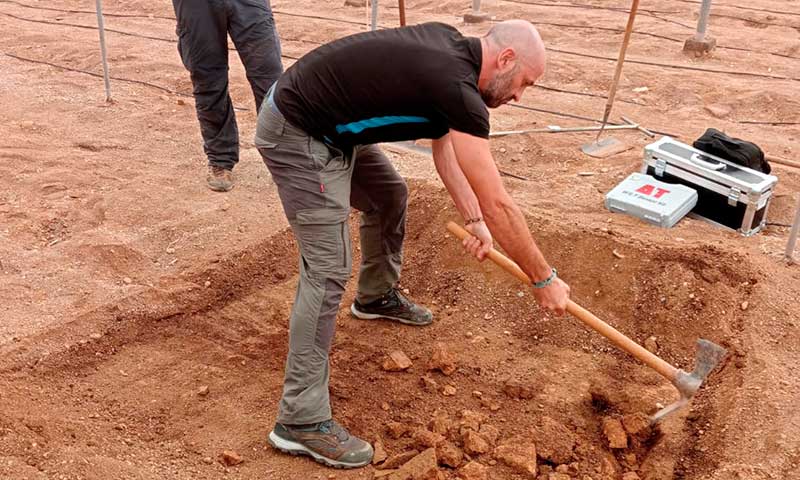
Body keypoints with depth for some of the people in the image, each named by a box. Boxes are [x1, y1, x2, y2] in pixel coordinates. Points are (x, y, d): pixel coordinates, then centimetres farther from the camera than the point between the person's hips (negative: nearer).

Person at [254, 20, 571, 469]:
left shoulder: (450, 45, 4)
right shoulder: (457, 86, -24)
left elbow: (443, 140, 12)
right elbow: (498, 205, -22)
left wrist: (473, 220, 3)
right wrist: (545, 279, -10)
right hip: (297, 135, -10)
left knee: (389, 195, 25)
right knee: (329, 270, -12)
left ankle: (378, 296, 50)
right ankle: (301, 419, -4)